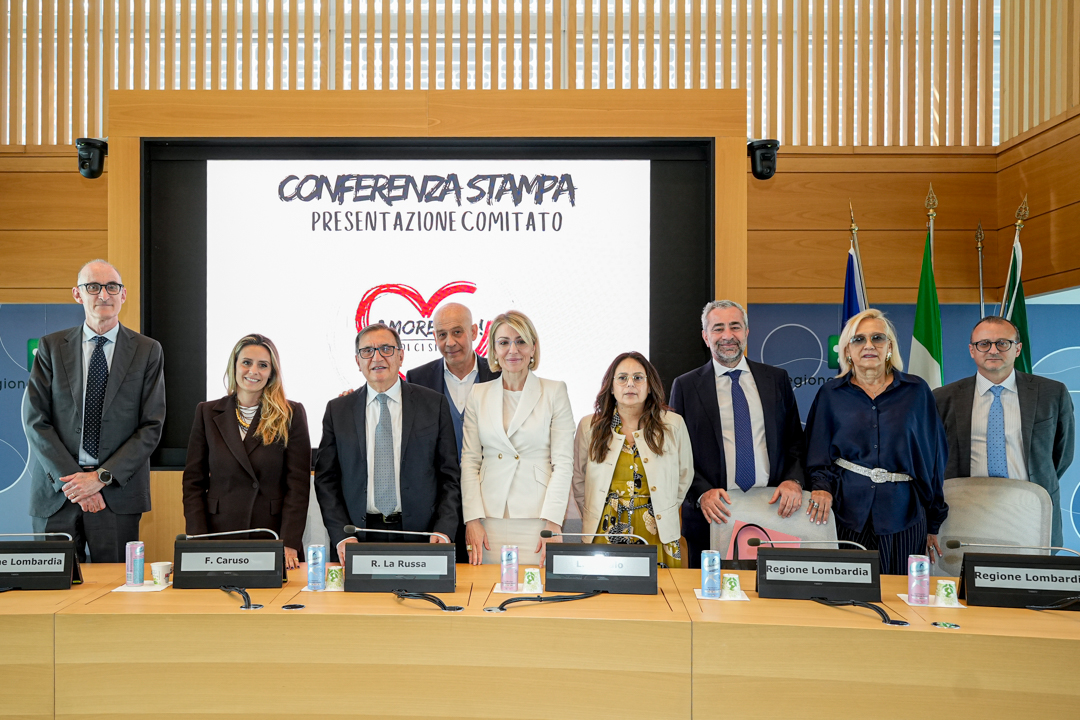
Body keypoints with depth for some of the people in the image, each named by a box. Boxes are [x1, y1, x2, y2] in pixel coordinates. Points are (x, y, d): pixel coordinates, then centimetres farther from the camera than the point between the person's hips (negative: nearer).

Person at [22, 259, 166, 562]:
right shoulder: (51, 347, 7)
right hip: (56, 493, 1)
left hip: (118, 494, -1)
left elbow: (152, 426, -1)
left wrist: (102, 477, -10)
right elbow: (35, 420, 1)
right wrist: (70, 480, -10)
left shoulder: (147, 350, 4)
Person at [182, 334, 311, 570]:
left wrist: (290, 544, -13)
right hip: (219, 537, 2)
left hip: (273, 536, -1)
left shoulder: (291, 415, 2)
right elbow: (193, 481, 6)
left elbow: (298, 484, -3)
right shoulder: (207, 413, 8)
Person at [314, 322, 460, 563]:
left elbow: (450, 476, 3)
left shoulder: (434, 404, 4)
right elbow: (326, 480, 6)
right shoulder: (337, 410, 7)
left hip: (419, 536, -1)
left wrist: (443, 531, -8)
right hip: (359, 537, 1)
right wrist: (341, 535, -6)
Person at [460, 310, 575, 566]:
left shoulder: (555, 392, 3)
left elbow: (563, 462, -2)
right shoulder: (478, 395, 10)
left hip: (536, 516, -2)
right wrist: (472, 519, -3)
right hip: (490, 518, 2)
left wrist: (553, 523, -10)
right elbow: (469, 460, 7)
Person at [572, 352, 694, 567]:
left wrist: (663, 510, 9)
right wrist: (591, 519, 8)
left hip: (657, 533, 0)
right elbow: (578, 481, 13)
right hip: (605, 532, 0)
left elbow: (684, 478, 12)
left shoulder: (673, 425, 3)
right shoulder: (589, 426, 4)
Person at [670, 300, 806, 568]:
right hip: (714, 515, -1)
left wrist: (794, 481, -9)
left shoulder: (777, 379, 9)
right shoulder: (686, 386, 3)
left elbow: (796, 442, 9)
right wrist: (702, 493, -15)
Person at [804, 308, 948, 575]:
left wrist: (933, 525, 6)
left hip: (902, 516, 0)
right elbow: (818, 456, 7)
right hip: (846, 514, 0)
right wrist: (822, 487, -14)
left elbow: (933, 457, 7)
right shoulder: (830, 394, 6)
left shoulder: (916, 391, 5)